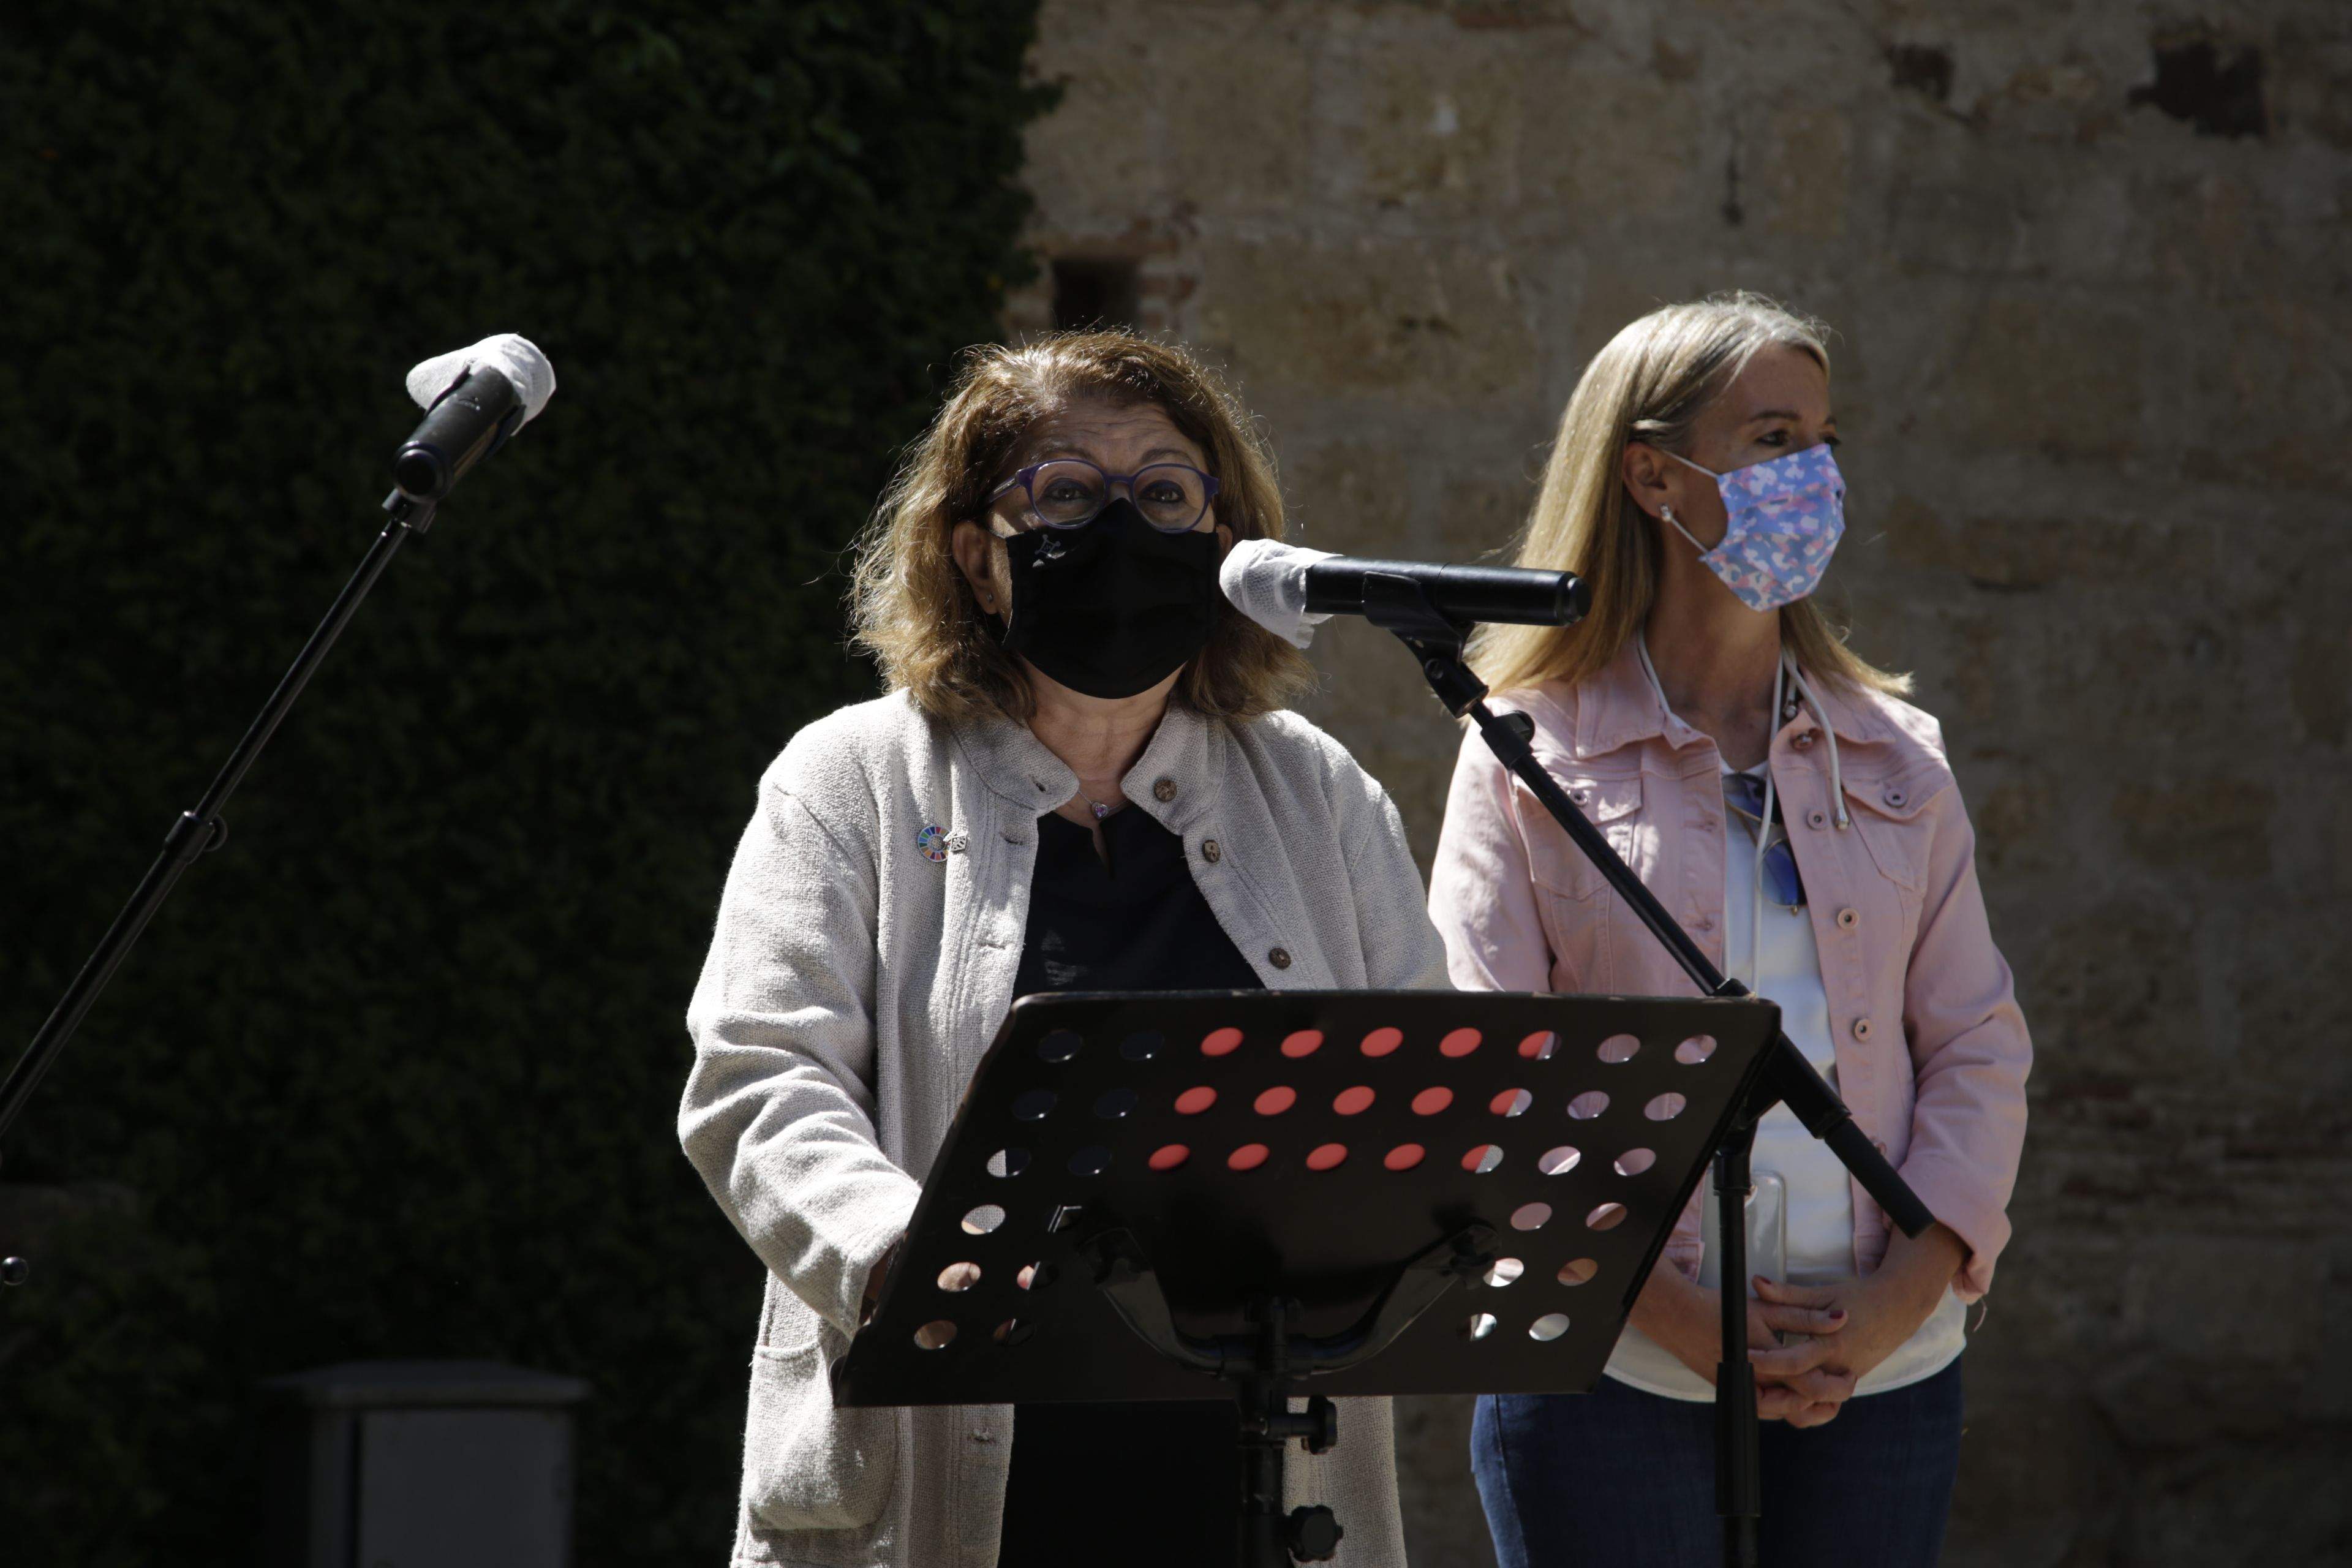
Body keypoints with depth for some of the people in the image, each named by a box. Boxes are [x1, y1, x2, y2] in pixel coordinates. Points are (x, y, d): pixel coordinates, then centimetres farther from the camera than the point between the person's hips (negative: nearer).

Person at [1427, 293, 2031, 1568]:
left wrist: (1906, 1290, -7)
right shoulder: (1531, 759, 0)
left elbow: (1978, 1045, 9)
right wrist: (1670, 1309, -15)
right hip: (1612, 1373, -3)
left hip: (1880, 1370, 3)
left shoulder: (1896, 759, 12)